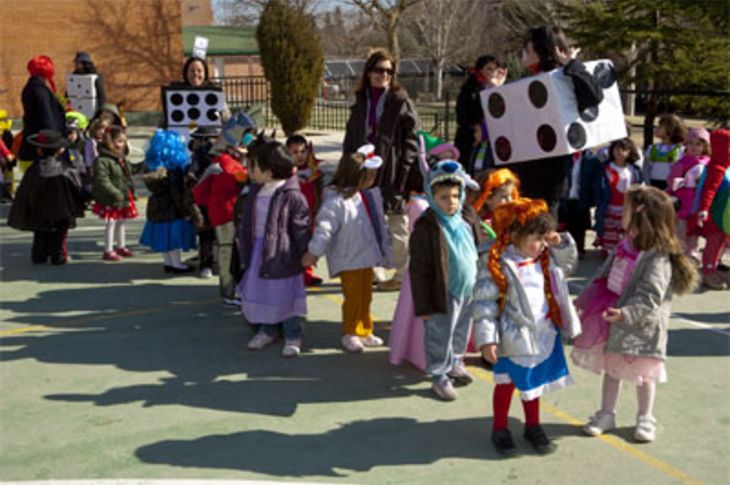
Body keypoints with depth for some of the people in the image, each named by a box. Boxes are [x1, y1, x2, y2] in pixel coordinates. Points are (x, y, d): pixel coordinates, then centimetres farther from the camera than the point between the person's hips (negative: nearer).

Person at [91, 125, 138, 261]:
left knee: (121, 222, 17)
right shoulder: (102, 161, -18)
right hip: (111, 200, -8)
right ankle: (108, 251, 4)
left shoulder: (122, 159, 12)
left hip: (124, 197, 8)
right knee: (111, 223, -3)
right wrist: (116, 194, -27)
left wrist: (131, 192, 18)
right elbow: (103, 181, -24)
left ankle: (121, 247, 31)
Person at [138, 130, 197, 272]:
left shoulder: (151, 166, 4)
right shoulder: (174, 169, -20)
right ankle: (176, 264, 9)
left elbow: (151, 186, 11)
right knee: (174, 235, 1)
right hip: (171, 207, -8)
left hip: (156, 207, 8)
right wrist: (185, 211, -13)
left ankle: (168, 262, 24)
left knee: (164, 236, 15)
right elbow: (177, 192, -19)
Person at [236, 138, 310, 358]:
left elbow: (302, 228, -13)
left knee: (286, 296, 4)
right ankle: (266, 331, 34)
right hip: (257, 252, 7)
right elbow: (245, 222, 15)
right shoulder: (254, 193, 5)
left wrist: (307, 253, -10)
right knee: (259, 294, 15)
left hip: (282, 253, -7)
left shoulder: (291, 196, -17)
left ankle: (292, 337, 19)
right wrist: (241, 240, 13)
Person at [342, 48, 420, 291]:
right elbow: (351, 139, 14)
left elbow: (411, 141, -7)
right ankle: (374, 273, 21)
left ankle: (402, 275, 11)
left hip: (392, 172, -5)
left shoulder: (401, 102, -2)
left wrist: (404, 174, -15)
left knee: (397, 226, 1)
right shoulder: (361, 102, 12)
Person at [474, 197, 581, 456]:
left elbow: (568, 265, 21)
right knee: (506, 382, 10)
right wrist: (487, 339, -20)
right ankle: (500, 429, 29)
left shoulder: (546, 258, 2)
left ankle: (533, 426, 38)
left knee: (534, 380, 20)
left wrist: (562, 244, 0)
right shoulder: (496, 263, -19)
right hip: (512, 337, -6)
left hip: (543, 334, 6)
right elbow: (484, 302, -17)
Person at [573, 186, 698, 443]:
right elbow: (604, 277, 11)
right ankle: (606, 414, 30)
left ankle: (645, 418, 29)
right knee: (611, 367, 16)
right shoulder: (625, 246, 1)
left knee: (643, 373, 10)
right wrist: (584, 301, 13)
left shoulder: (657, 259, -24)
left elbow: (650, 297, -29)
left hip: (640, 327, -7)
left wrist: (625, 313, -39)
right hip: (613, 321, 7)